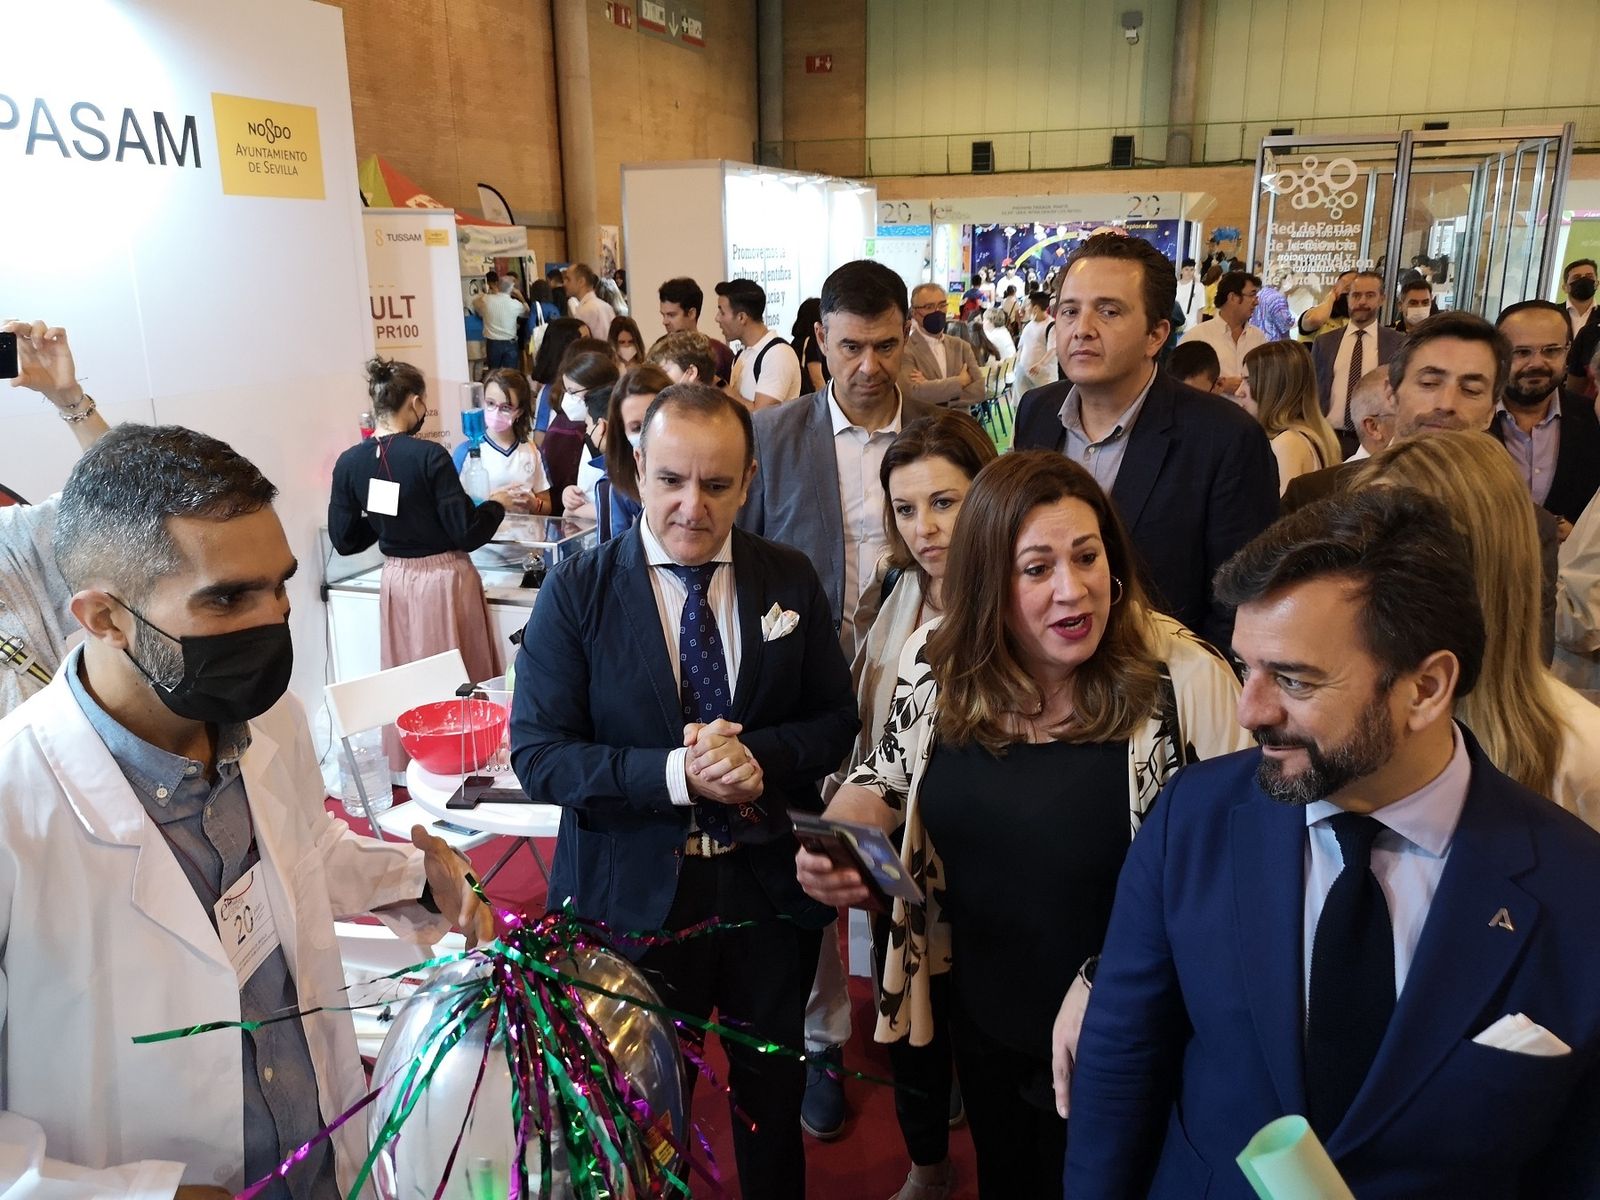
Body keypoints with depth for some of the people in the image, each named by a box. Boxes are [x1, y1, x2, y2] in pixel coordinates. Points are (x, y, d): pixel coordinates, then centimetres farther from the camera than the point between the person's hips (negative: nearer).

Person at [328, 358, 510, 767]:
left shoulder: (349, 463, -3)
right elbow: (467, 533, -16)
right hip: (445, 580, -5)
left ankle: (407, 766, 30)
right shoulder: (429, 455, -18)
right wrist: (497, 504, 2)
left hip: (395, 581, 5)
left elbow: (344, 540, 3)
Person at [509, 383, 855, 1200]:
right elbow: (537, 754, -13)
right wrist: (672, 774, -27)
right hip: (637, 894, -2)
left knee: (773, 1094, 24)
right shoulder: (576, 595, -11)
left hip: (770, 884, 3)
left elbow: (835, 721, 1)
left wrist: (761, 756, -21)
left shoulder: (791, 580, -3)